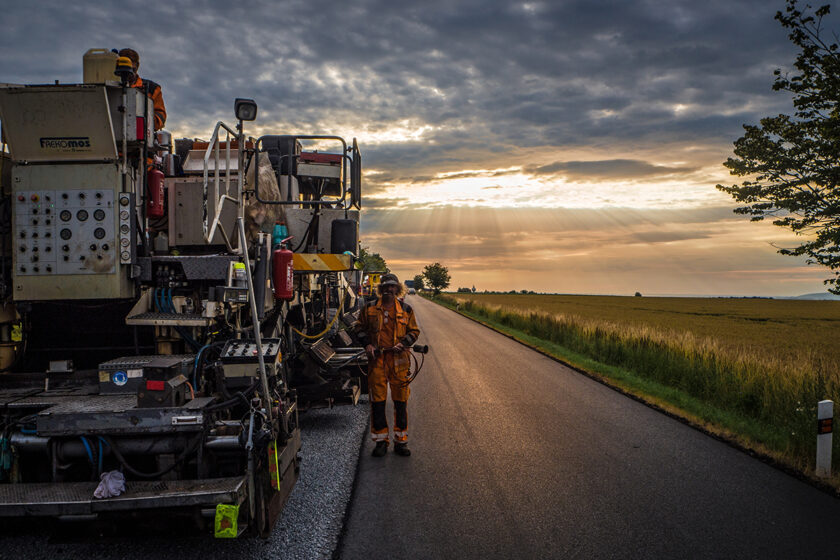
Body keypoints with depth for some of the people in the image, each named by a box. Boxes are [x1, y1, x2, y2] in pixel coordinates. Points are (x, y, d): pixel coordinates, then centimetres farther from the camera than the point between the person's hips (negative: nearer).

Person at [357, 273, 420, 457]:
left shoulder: (406, 309, 8)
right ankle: (381, 440, 11)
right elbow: (361, 328, 14)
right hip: (377, 359, 0)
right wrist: (367, 344, -3)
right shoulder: (370, 309, 6)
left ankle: (401, 441, 13)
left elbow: (414, 331, 12)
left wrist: (403, 344, -6)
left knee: (401, 401, 3)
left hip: (399, 359, 0)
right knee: (377, 400, 1)